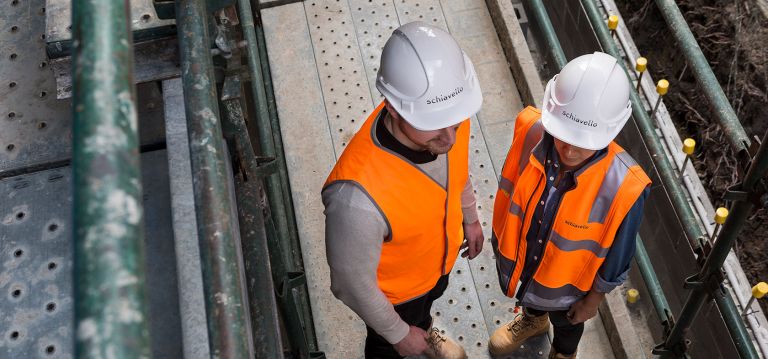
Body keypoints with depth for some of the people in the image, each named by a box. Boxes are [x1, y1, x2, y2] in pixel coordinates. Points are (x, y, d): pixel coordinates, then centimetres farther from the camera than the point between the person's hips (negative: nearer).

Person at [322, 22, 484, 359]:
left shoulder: (447, 115, -30)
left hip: (439, 256, 5)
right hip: (393, 289, -5)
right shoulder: (358, 196, -48)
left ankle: (425, 331, 72)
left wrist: (469, 216, 13)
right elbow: (354, 282, -28)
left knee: (428, 301, 38)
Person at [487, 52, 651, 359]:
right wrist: (501, 237, 5)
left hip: (567, 280, -2)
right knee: (528, 296, 38)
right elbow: (508, 189, -10)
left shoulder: (623, 187, -40)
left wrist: (593, 299, -4)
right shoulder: (532, 132, -32)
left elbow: (616, 256, -20)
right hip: (519, 257, 3)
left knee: (566, 323, 33)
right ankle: (532, 319, 74)